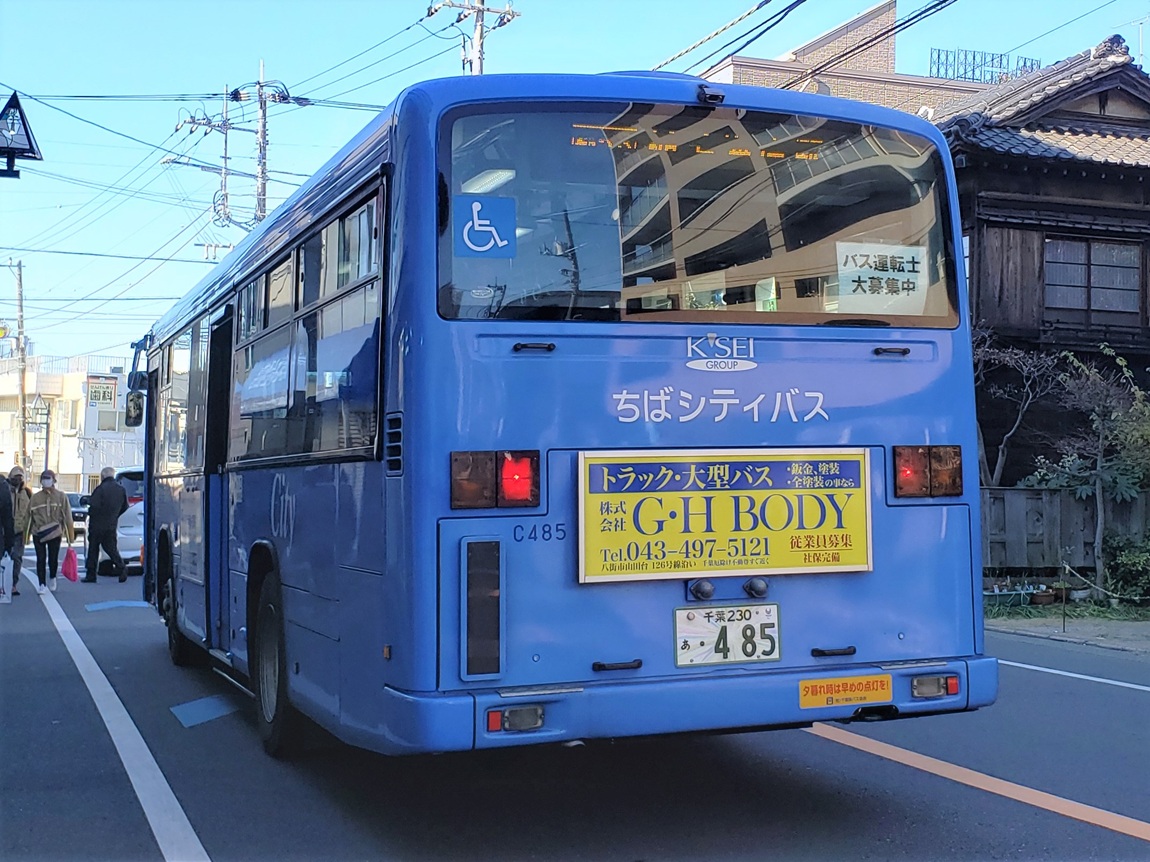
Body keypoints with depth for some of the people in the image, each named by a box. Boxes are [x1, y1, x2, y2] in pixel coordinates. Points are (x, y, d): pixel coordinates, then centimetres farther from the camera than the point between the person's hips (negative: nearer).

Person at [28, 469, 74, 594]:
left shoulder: (61, 496, -1)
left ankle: (52, 578, 35)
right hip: (38, 534, 1)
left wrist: (69, 536, -5)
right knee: (41, 559, 0)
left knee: (53, 559, 9)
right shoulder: (35, 497, 3)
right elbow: (29, 517, 5)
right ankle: (41, 584, 8)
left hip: (55, 534, -1)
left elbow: (67, 517, -2)